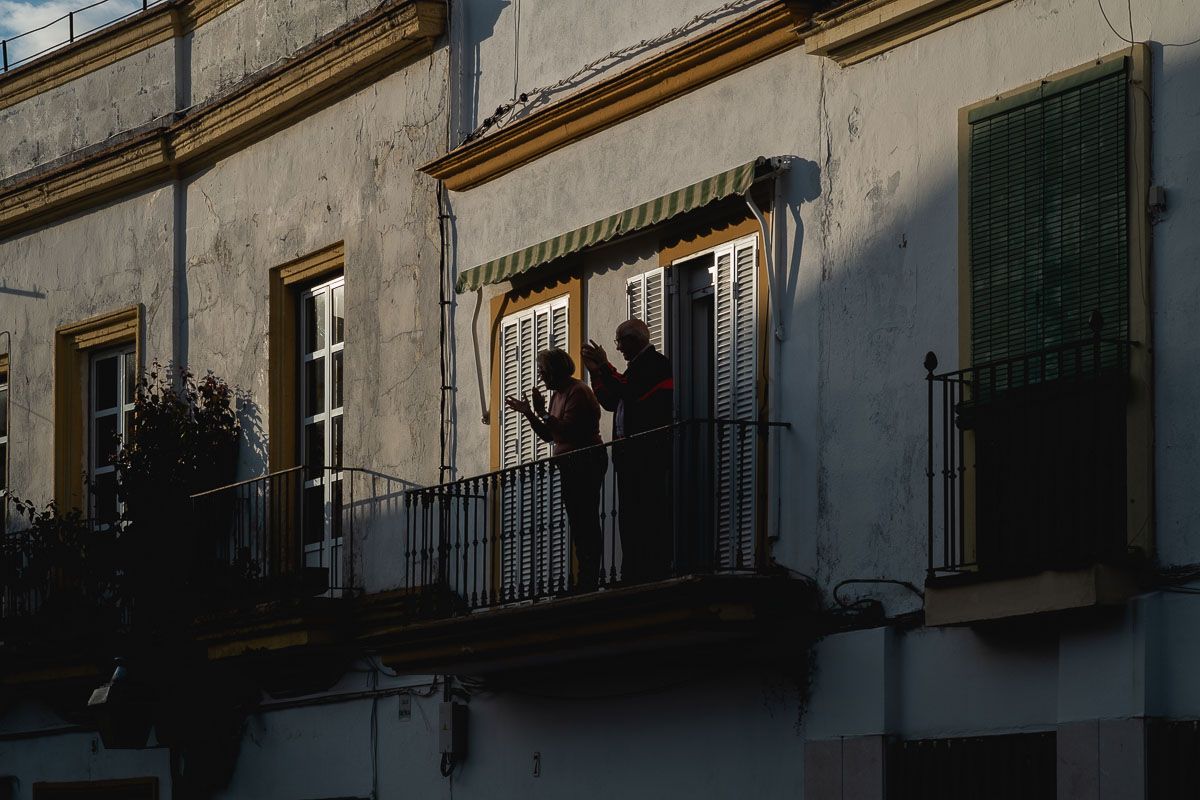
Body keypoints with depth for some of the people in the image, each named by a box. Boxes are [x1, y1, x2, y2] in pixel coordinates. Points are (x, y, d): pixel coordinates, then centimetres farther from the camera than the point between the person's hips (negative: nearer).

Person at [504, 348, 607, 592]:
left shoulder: (577, 391, -12)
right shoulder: (558, 394, 18)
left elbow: (568, 429, -23)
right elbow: (548, 435, 18)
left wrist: (542, 412, -20)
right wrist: (528, 412, 11)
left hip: (584, 462, -10)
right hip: (569, 466, 10)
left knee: (585, 522, -12)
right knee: (578, 524, 9)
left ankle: (589, 580, -13)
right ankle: (586, 581, 11)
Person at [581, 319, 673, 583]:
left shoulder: (657, 364, -6)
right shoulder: (637, 366, 23)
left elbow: (631, 393, -19)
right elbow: (612, 402, 22)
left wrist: (605, 368, -15)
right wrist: (596, 373, 14)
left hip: (649, 450, -10)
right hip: (630, 452, 10)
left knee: (650, 513, -12)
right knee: (629, 515, 8)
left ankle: (654, 572, -14)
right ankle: (633, 575, 9)